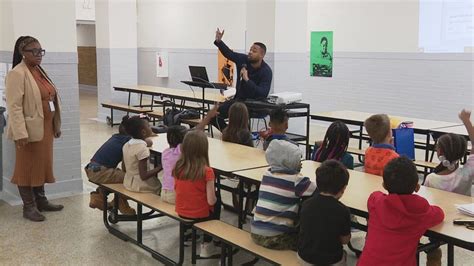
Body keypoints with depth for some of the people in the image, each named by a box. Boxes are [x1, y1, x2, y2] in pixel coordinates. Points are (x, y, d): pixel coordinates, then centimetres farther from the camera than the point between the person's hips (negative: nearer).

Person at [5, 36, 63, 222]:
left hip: (45, 127, 8)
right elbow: (14, 106, -20)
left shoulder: (39, 71, 12)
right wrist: (20, 133, -25)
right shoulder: (17, 74, -15)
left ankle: (41, 201, 28)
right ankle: (28, 207, 12)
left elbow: (51, 98, 17)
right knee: (27, 167, 3)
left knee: (42, 164, 16)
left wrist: (56, 125, 16)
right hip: (30, 129, -8)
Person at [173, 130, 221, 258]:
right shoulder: (206, 171, -24)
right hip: (200, 214, -5)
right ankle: (207, 245, 34)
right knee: (217, 204, 29)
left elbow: (176, 189, 5)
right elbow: (211, 201, -20)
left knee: (214, 204, 31)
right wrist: (213, 194, 1)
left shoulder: (177, 167, -10)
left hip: (181, 212, 5)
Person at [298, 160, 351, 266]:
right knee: (344, 254, 30)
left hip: (304, 257, 3)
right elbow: (345, 240, -7)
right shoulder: (343, 211, -21)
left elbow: (308, 230, 4)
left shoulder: (306, 204, -10)